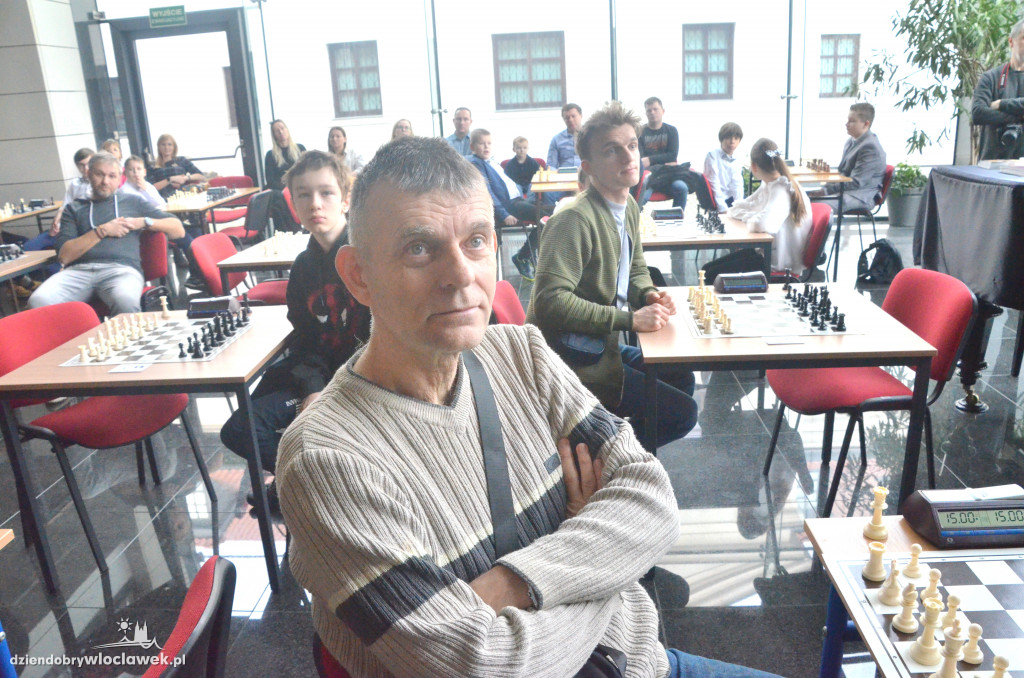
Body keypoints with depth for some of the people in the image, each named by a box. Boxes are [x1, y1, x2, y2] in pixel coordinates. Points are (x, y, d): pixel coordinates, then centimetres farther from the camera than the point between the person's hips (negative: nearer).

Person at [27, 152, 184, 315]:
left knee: (125, 301, -41)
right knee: (39, 301, -32)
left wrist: (144, 221, 5)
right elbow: (64, 256, 9)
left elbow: (178, 230, 20)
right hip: (78, 270, 2)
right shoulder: (74, 209, 24)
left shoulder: (133, 202, 24)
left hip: (122, 268, -1)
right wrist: (102, 230, 1)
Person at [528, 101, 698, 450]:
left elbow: (636, 269, 22)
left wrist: (649, 294, -2)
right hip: (572, 360, -10)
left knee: (681, 378, 21)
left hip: (604, 345, 10)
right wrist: (630, 319, -26)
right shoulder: (575, 219, -23)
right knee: (681, 413, -7)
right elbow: (551, 301, -30)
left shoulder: (628, 208, 8)